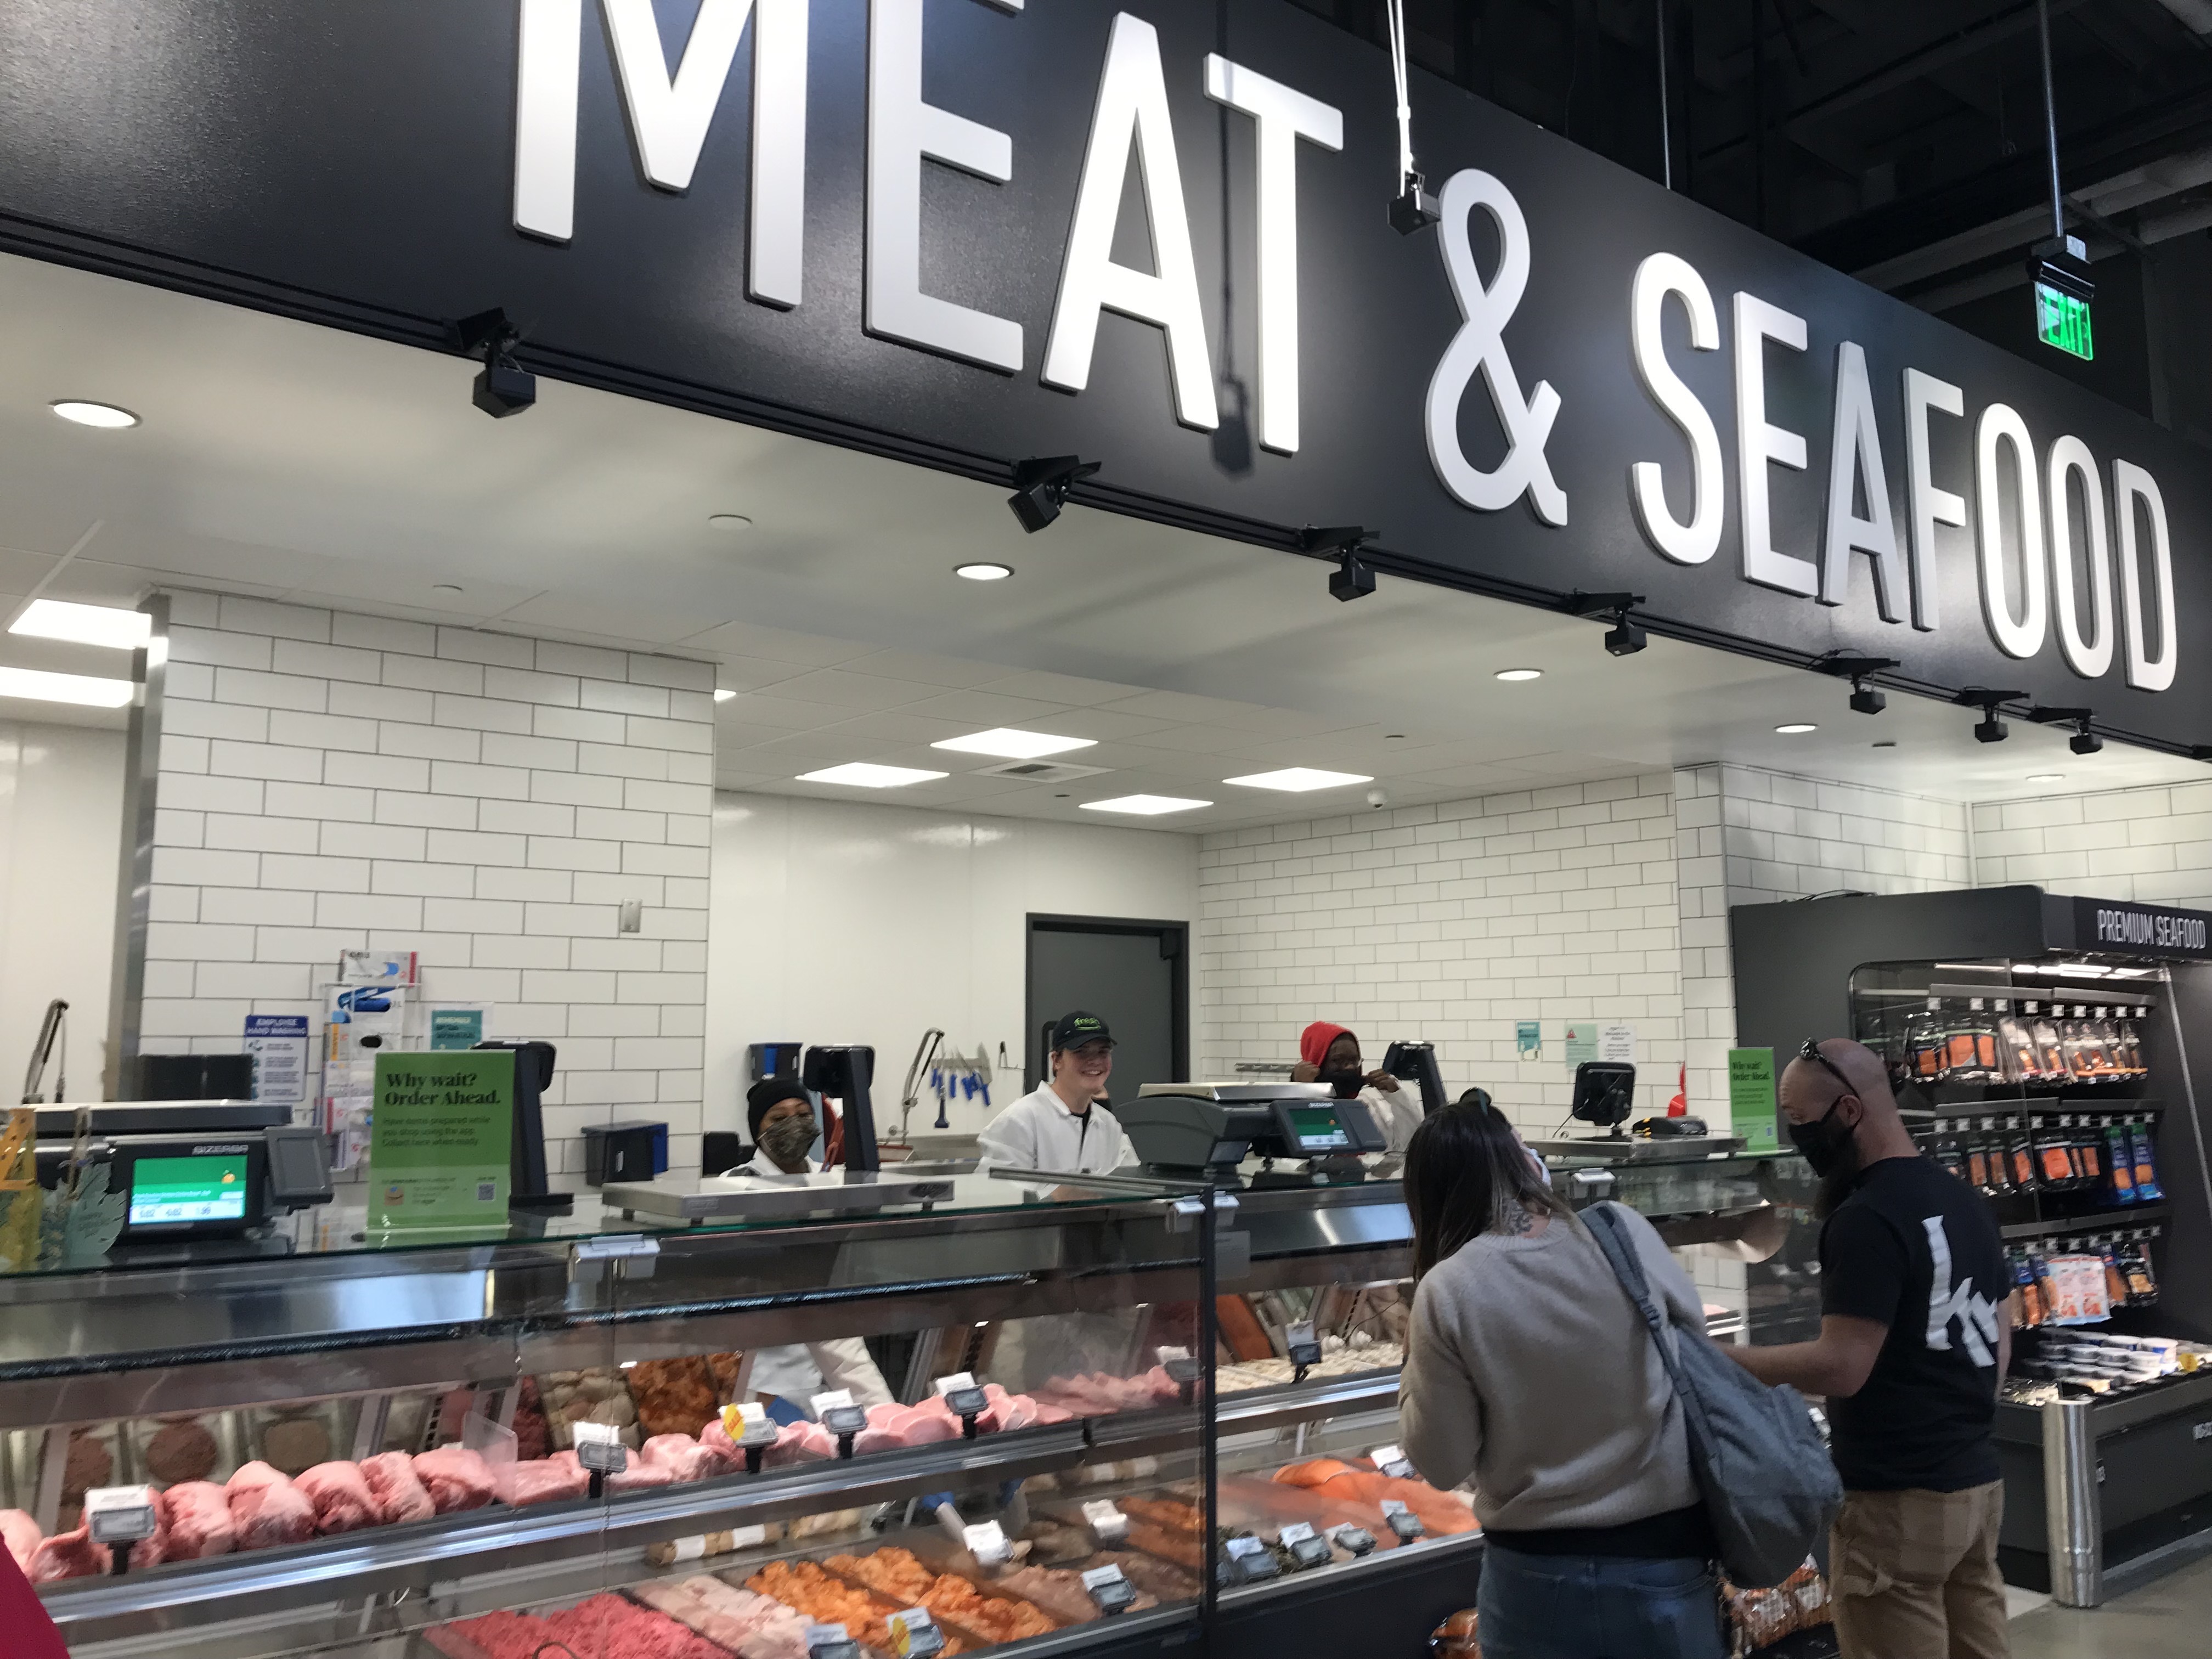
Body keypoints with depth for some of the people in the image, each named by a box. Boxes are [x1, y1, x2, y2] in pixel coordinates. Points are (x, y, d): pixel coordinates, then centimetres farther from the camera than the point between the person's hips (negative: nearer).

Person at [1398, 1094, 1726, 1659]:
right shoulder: (1624, 1230, -10)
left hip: (1541, 1574, -2)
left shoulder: (1448, 1291, -16)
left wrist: (1415, 1373, 5)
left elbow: (1444, 1464, -9)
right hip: (1668, 1551, 2)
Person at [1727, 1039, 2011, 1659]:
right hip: (1979, 1480, 9)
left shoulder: (1866, 1219, -20)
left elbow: (1841, 1368, -23)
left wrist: (1716, 1360, -16)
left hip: (1898, 1499, -9)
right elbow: (1999, 1343, 16)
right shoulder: (1965, 1199, 10)